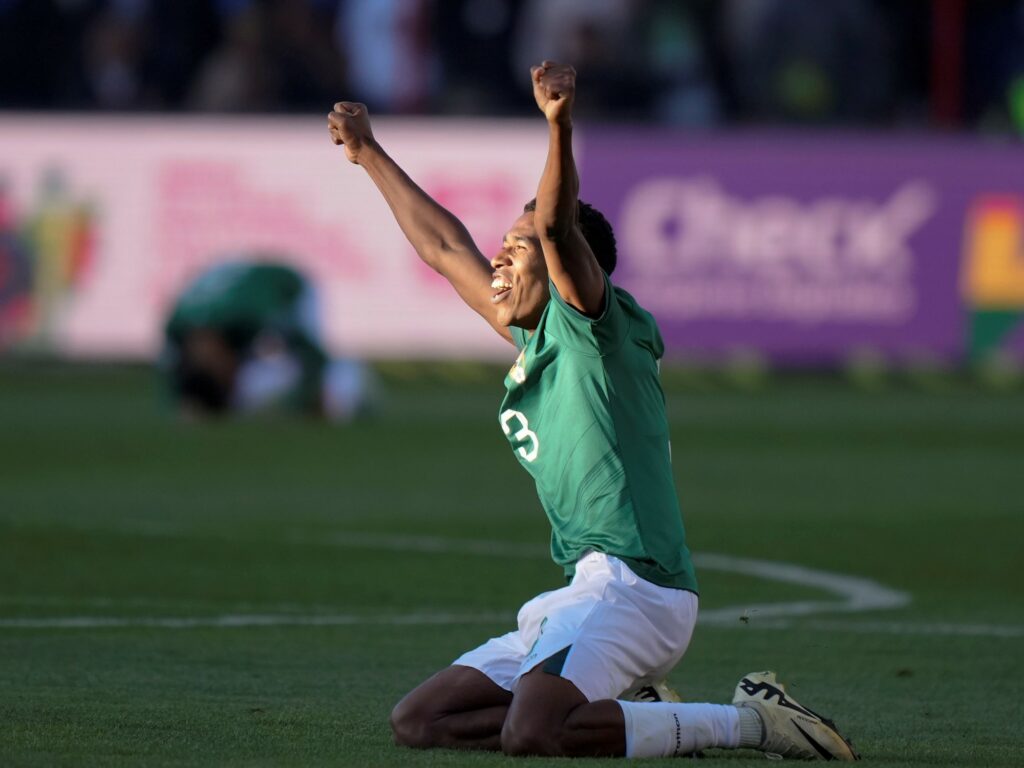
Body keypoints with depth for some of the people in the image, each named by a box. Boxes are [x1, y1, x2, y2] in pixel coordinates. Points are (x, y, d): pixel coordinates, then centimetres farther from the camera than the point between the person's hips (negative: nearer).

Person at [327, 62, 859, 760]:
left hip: (634, 586, -10)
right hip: (581, 595, 10)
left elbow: (558, 225, -22)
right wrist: (369, 155, 44)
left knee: (531, 734, -32)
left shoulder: (595, 326, -1)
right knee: (418, 722, 5)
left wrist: (561, 125, -37)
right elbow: (444, 247, 35)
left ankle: (746, 723, -15)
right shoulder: (535, 342, 23)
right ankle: (640, 719, 6)